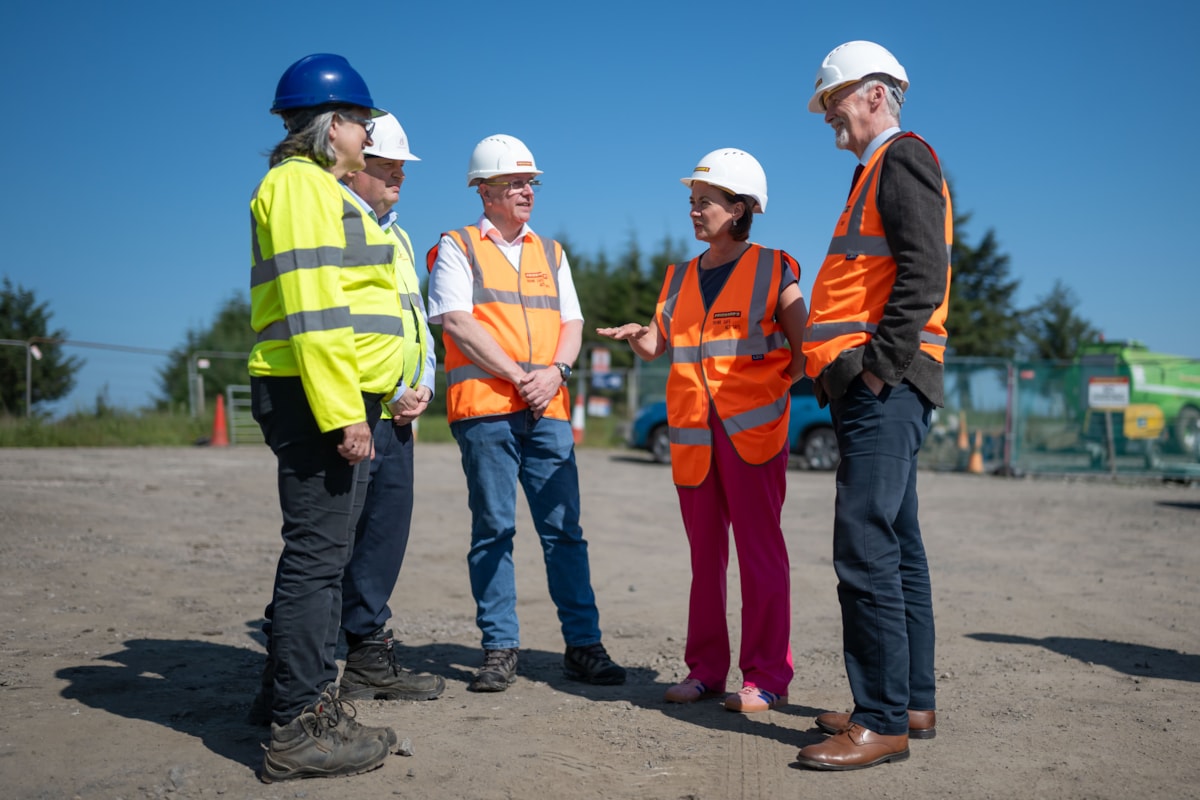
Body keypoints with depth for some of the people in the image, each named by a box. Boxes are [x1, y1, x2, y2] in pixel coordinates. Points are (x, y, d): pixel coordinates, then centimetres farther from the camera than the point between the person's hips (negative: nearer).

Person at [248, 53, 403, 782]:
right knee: (317, 555, -8)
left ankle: (312, 699, 25)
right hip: (319, 397, -11)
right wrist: (343, 412, -23)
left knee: (324, 553, 15)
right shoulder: (301, 184, -8)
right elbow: (309, 309, -19)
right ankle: (300, 728, -1)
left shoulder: (327, 190, 23)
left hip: (342, 402, 11)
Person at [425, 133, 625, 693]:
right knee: (493, 529, -1)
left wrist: (555, 372, -5)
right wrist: (517, 376, -11)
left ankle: (583, 645, 7)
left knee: (564, 527, 2)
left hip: (548, 410, 4)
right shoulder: (456, 248, 7)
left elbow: (571, 323, 15)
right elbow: (457, 322, -5)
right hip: (485, 408, -4)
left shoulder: (550, 253, 22)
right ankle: (499, 648, 7)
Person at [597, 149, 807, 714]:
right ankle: (704, 669, 18)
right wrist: (639, 337, -4)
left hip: (753, 430, -5)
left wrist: (776, 384, -9)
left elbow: (805, 350, 3)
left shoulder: (772, 270, 2)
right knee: (705, 554, 10)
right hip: (693, 434, 5)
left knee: (759, 552, -3)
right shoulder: (680, 277, 17)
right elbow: (660, 342, 16)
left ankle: (766, 677, 4)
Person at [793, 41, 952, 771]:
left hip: (885, 387, -11)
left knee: (867, 549, -13)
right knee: (897, 548, 11)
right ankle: (912, 704, 19)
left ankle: (883, 723, -9)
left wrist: (879, 365, -20)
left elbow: (923, 273, -18)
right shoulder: (880, 171, 25)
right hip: (873, 390, 11)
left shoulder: (904, 157, -5)